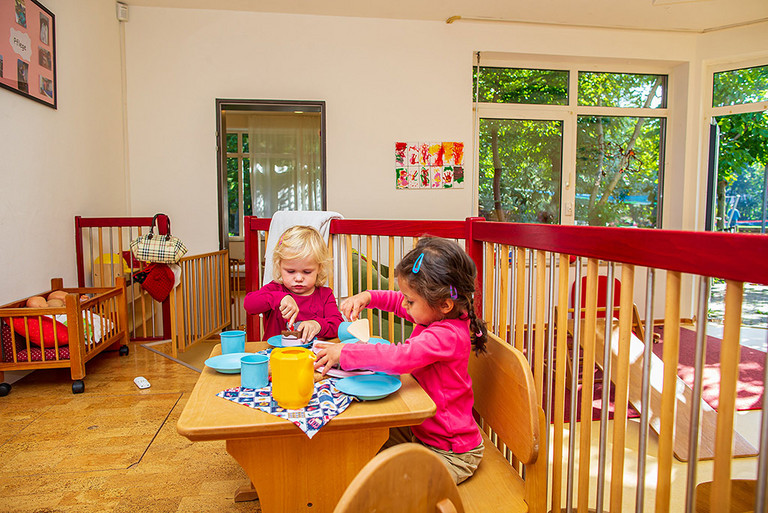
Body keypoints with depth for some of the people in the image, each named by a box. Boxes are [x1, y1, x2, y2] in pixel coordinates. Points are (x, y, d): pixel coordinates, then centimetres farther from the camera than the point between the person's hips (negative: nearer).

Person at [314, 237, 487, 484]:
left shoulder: (447, 336, -33)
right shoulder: (436, 315, -4)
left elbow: (399, 357, -45)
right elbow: (399, 302, 14)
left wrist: (344, 352, -34)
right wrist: (368, 297, -5)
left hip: (450, 452, -9)